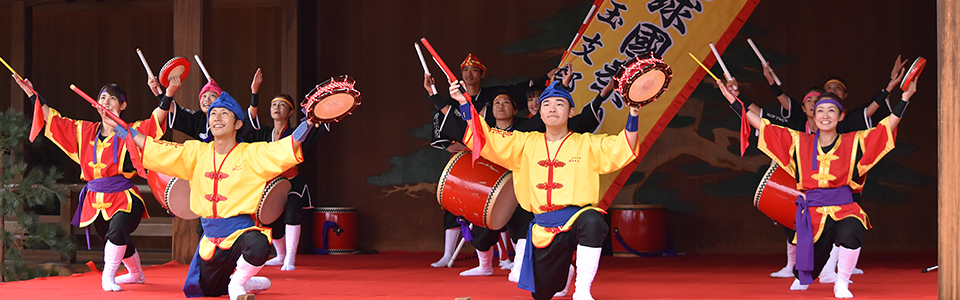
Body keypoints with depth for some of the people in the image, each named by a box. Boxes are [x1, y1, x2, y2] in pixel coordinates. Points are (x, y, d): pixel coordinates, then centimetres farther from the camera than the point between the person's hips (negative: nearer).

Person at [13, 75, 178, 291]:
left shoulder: (131, 131, -5)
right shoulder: (84, 131, 9)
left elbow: (156, 120, -18)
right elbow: (53, 119, 14)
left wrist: (168, 95, -32)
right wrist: (33, 95, 10)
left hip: (124, 199, -5)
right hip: (95, 199, 5)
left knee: (116, 233, -30)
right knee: (119, 242, 17)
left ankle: (108, 276, -9)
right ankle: (136, 274, 44)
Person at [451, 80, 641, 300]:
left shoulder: (586, 144, 2)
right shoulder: (526, 143, 10)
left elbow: (622, 149, -9)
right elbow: (485, 138, 6)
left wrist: (633, 116, -24)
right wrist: (464, 104, -3)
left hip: (578, 216, -4)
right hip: (544, 229, 4)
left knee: (592, 222, -41)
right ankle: (564, 268, 46)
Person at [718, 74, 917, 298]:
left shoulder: (853, 142, 3)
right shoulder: (800, 142, 7)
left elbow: (886, 127, -2)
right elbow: (763, 125, 7)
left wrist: (905, 97, -12)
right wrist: (733, 100, 3)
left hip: (844, 210, -2)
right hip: (812, 213, 2)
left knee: (849, 234, -38)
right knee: (807, 270, 4)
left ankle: (842, 284, -12)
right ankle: (801, 277, 47)